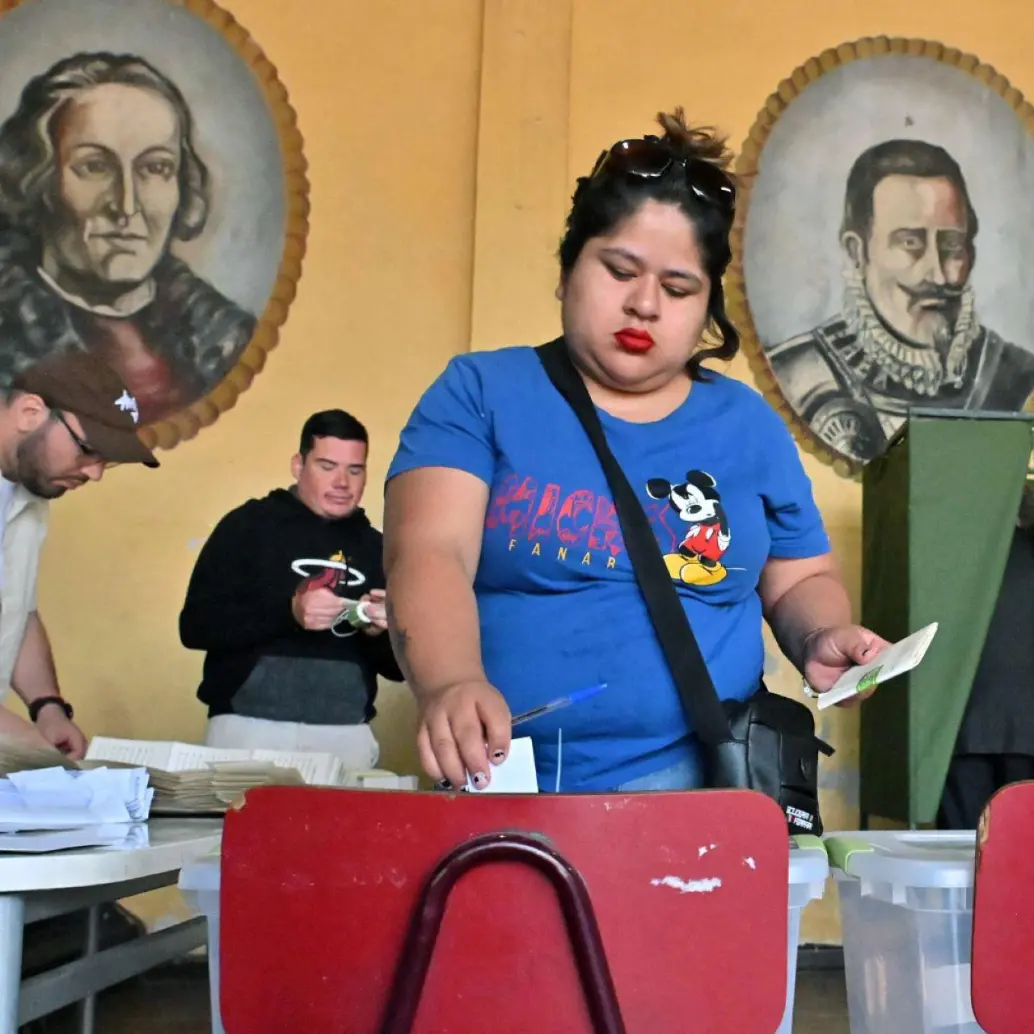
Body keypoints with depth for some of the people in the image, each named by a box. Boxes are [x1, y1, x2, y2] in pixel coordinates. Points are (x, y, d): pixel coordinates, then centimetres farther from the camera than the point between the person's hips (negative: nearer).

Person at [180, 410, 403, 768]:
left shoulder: (375, 547, 12)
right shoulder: (249, 525, 2)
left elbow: (397, 666, 14)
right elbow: (196, 626, -6)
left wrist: (380, 633, -8)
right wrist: (288, 613, -18)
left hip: (346, 736, 3)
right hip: (250, 727, -2)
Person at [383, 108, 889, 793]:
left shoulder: (749, 423, 13)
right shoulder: (480, 393, 4)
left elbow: (800, 579, 22)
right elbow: (429, 554, -10)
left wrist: (824, 639, -1)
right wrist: (452, 684, -29)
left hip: (707, 784, 1)